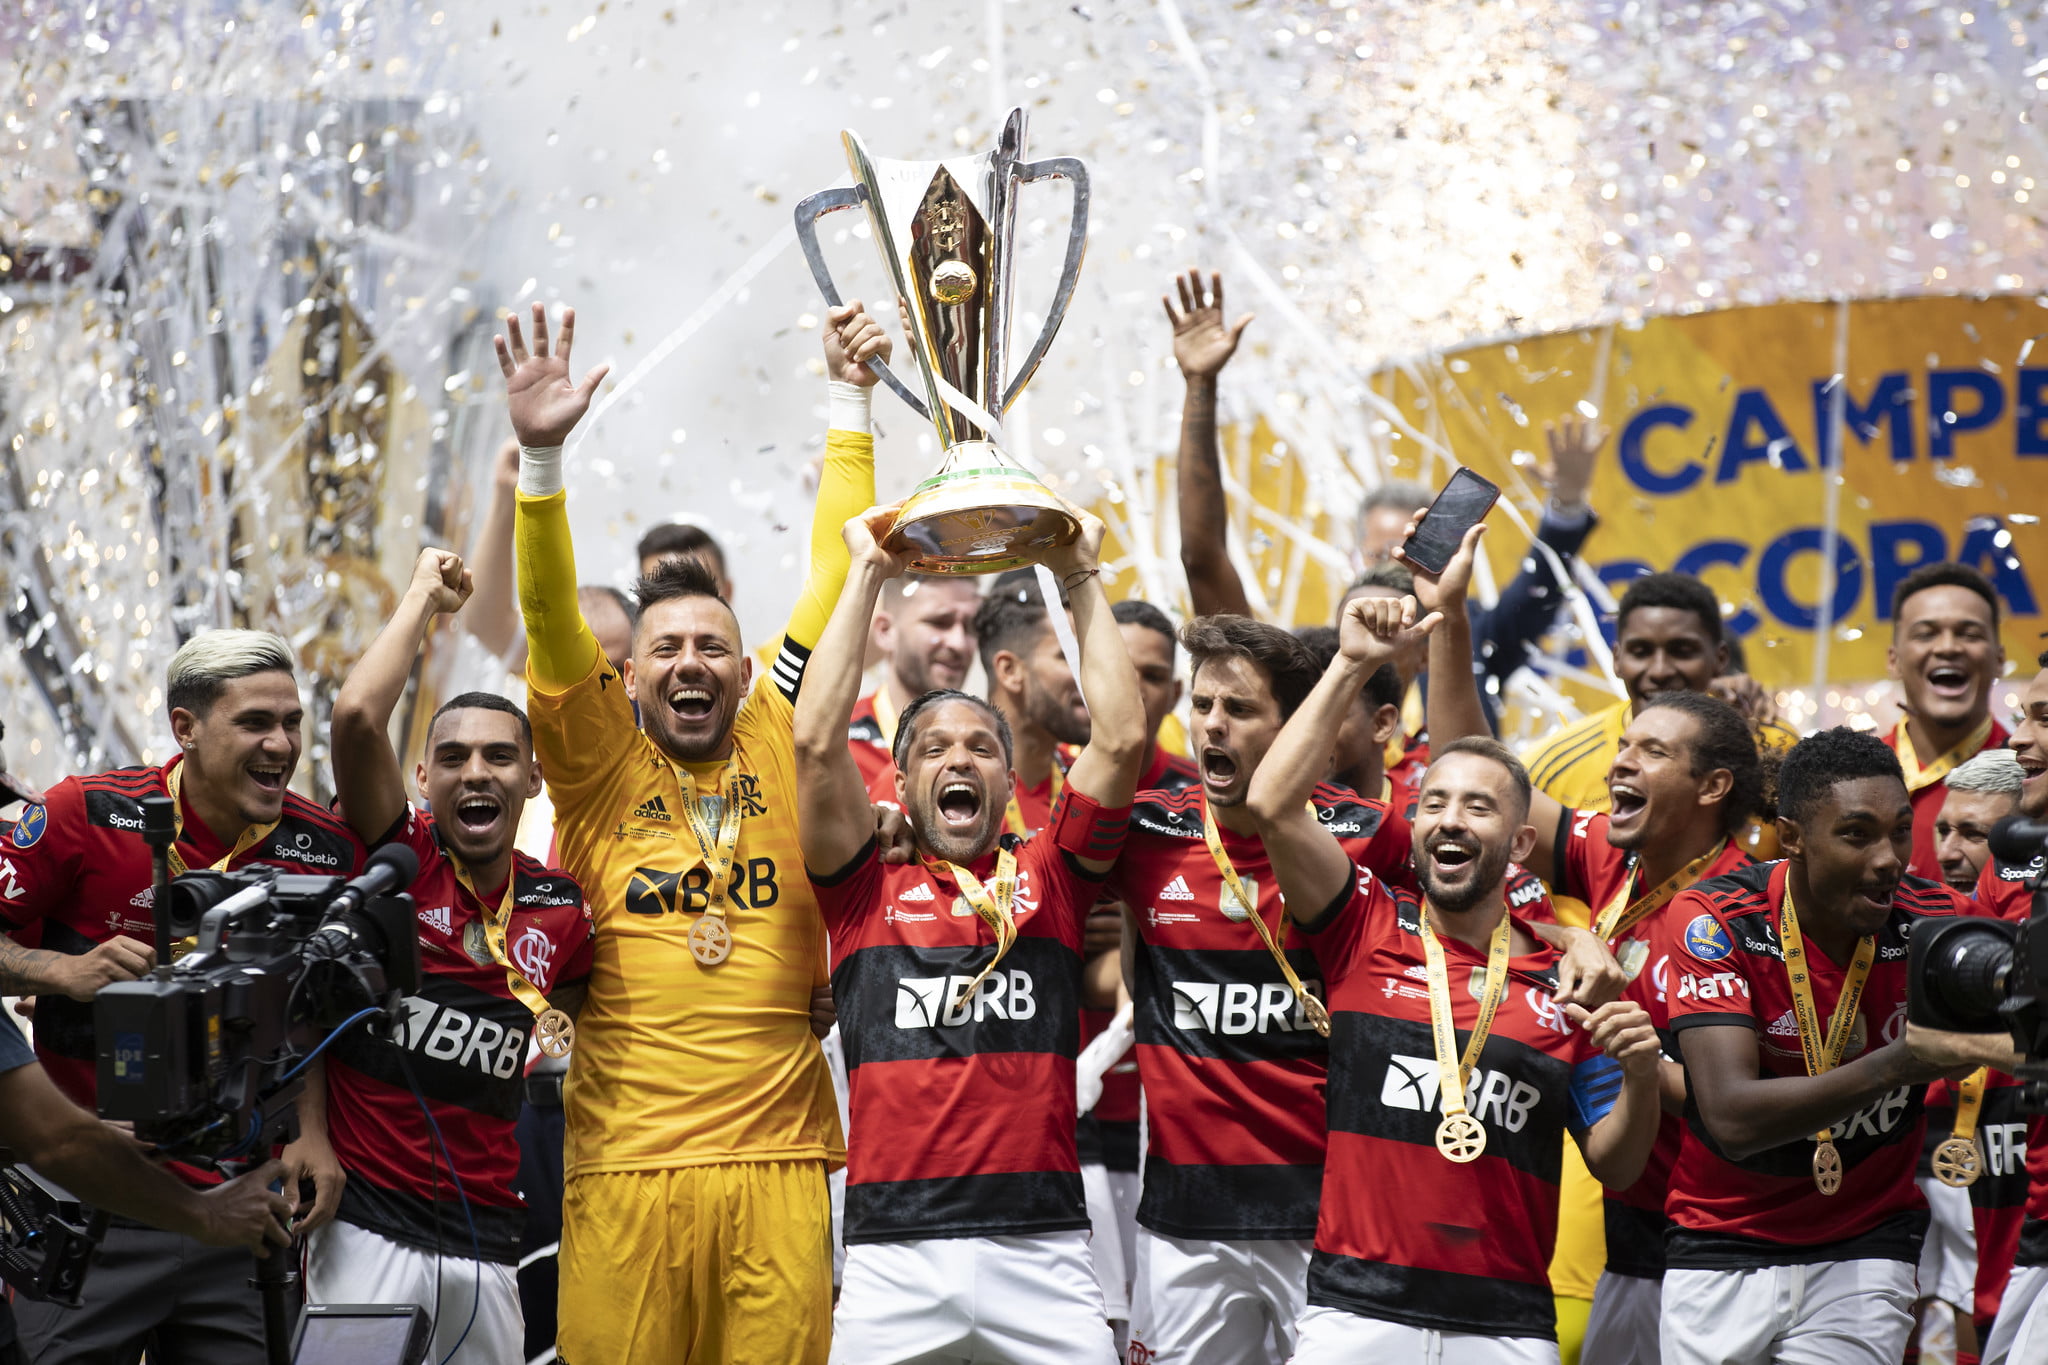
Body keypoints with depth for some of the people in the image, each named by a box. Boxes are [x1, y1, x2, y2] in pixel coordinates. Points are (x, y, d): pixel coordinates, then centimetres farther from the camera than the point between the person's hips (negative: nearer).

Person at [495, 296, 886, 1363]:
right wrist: (541, 456, -14)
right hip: (623, 1165, -1)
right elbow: (552, 622, -3)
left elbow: (834, 582, 12)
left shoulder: (778, 749, 12)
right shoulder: (602, 769, 8)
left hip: (778, 1162, 1)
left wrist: (850, 403, 12)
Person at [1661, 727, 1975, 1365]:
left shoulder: (1939, 919, -9)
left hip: (1864, 1255, 1)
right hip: (1721, 1252, -1)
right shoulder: (1714, 921, -16)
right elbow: (1732, 1119, -27)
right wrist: (1894, 1066, -38)